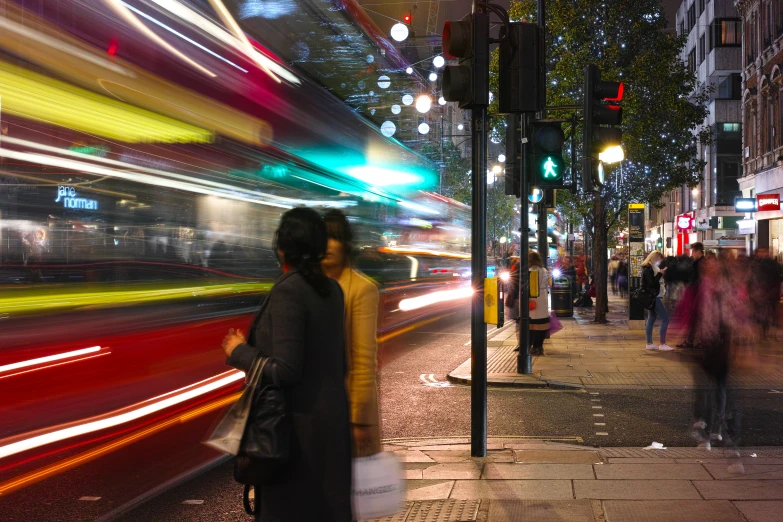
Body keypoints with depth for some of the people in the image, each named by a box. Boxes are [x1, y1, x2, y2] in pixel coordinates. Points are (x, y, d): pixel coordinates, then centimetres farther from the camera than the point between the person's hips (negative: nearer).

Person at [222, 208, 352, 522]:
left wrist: (239, 351, -7)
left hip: (297, 423, -8)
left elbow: (285, 369, -22)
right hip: (329, 414, 8)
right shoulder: (331, 289, 5)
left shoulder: (288, 291, -19)